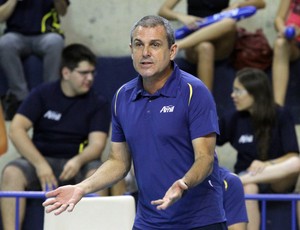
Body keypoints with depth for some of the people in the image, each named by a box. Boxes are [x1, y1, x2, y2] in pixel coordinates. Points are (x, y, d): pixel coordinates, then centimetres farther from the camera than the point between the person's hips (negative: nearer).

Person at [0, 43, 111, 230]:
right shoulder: (42, 94, 5)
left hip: (77, 165, 0)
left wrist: (78, 161, -29)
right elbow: (16, 129, -5)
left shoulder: (98, 103, 5)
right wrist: (40, 164, -19)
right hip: (40, 160, 1)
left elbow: (97, 143, -5)